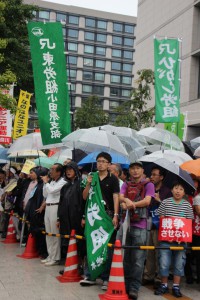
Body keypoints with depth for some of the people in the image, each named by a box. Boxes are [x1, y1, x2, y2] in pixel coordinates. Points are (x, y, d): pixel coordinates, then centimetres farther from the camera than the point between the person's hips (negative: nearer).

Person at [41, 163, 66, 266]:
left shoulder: (62, 182, -10)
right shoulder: (51, 182, 16)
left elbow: (52, 190, -22)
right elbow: (45, 195, 19)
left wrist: (46, 182, -5)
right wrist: (45, 183, 9)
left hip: (55, 208, -9)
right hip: (48, 208, 9)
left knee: (55, 234, -5)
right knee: (48, 233, 13)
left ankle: (55, 258, 2)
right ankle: (50, 256, 22)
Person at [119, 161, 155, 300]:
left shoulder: (148, 185, 6)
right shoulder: (126, 184, 18)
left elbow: (147, 201, -7)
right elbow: (121, 197, 4)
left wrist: (129, 204, -8)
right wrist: (126, 201, -19)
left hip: (140, 226, -4)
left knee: (138, 259, -7)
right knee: (125, 257, 9)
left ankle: (134, 288, -4)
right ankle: (125, 284, 18)